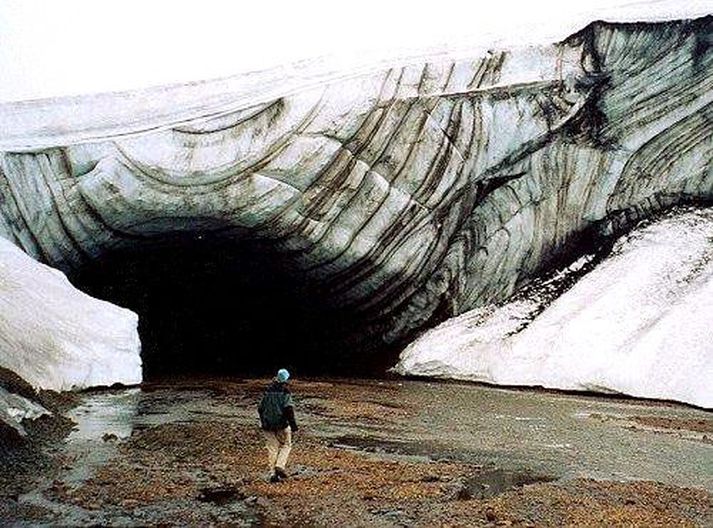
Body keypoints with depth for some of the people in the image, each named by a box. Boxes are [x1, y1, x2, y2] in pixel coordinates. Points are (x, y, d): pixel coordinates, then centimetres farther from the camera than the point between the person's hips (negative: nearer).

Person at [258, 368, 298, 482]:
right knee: (286, 445, 14)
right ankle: (280, 466, -4)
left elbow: (260, 408, 13)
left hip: (268, 425, 4)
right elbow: (288, 409, -17)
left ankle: (273, 473, 7)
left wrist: (263, 422, 28)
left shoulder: (267, 391, 6)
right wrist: (293, 425, -14)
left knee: (272, 449, 10)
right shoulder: (285, 392, -9)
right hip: (282, 425, -4)